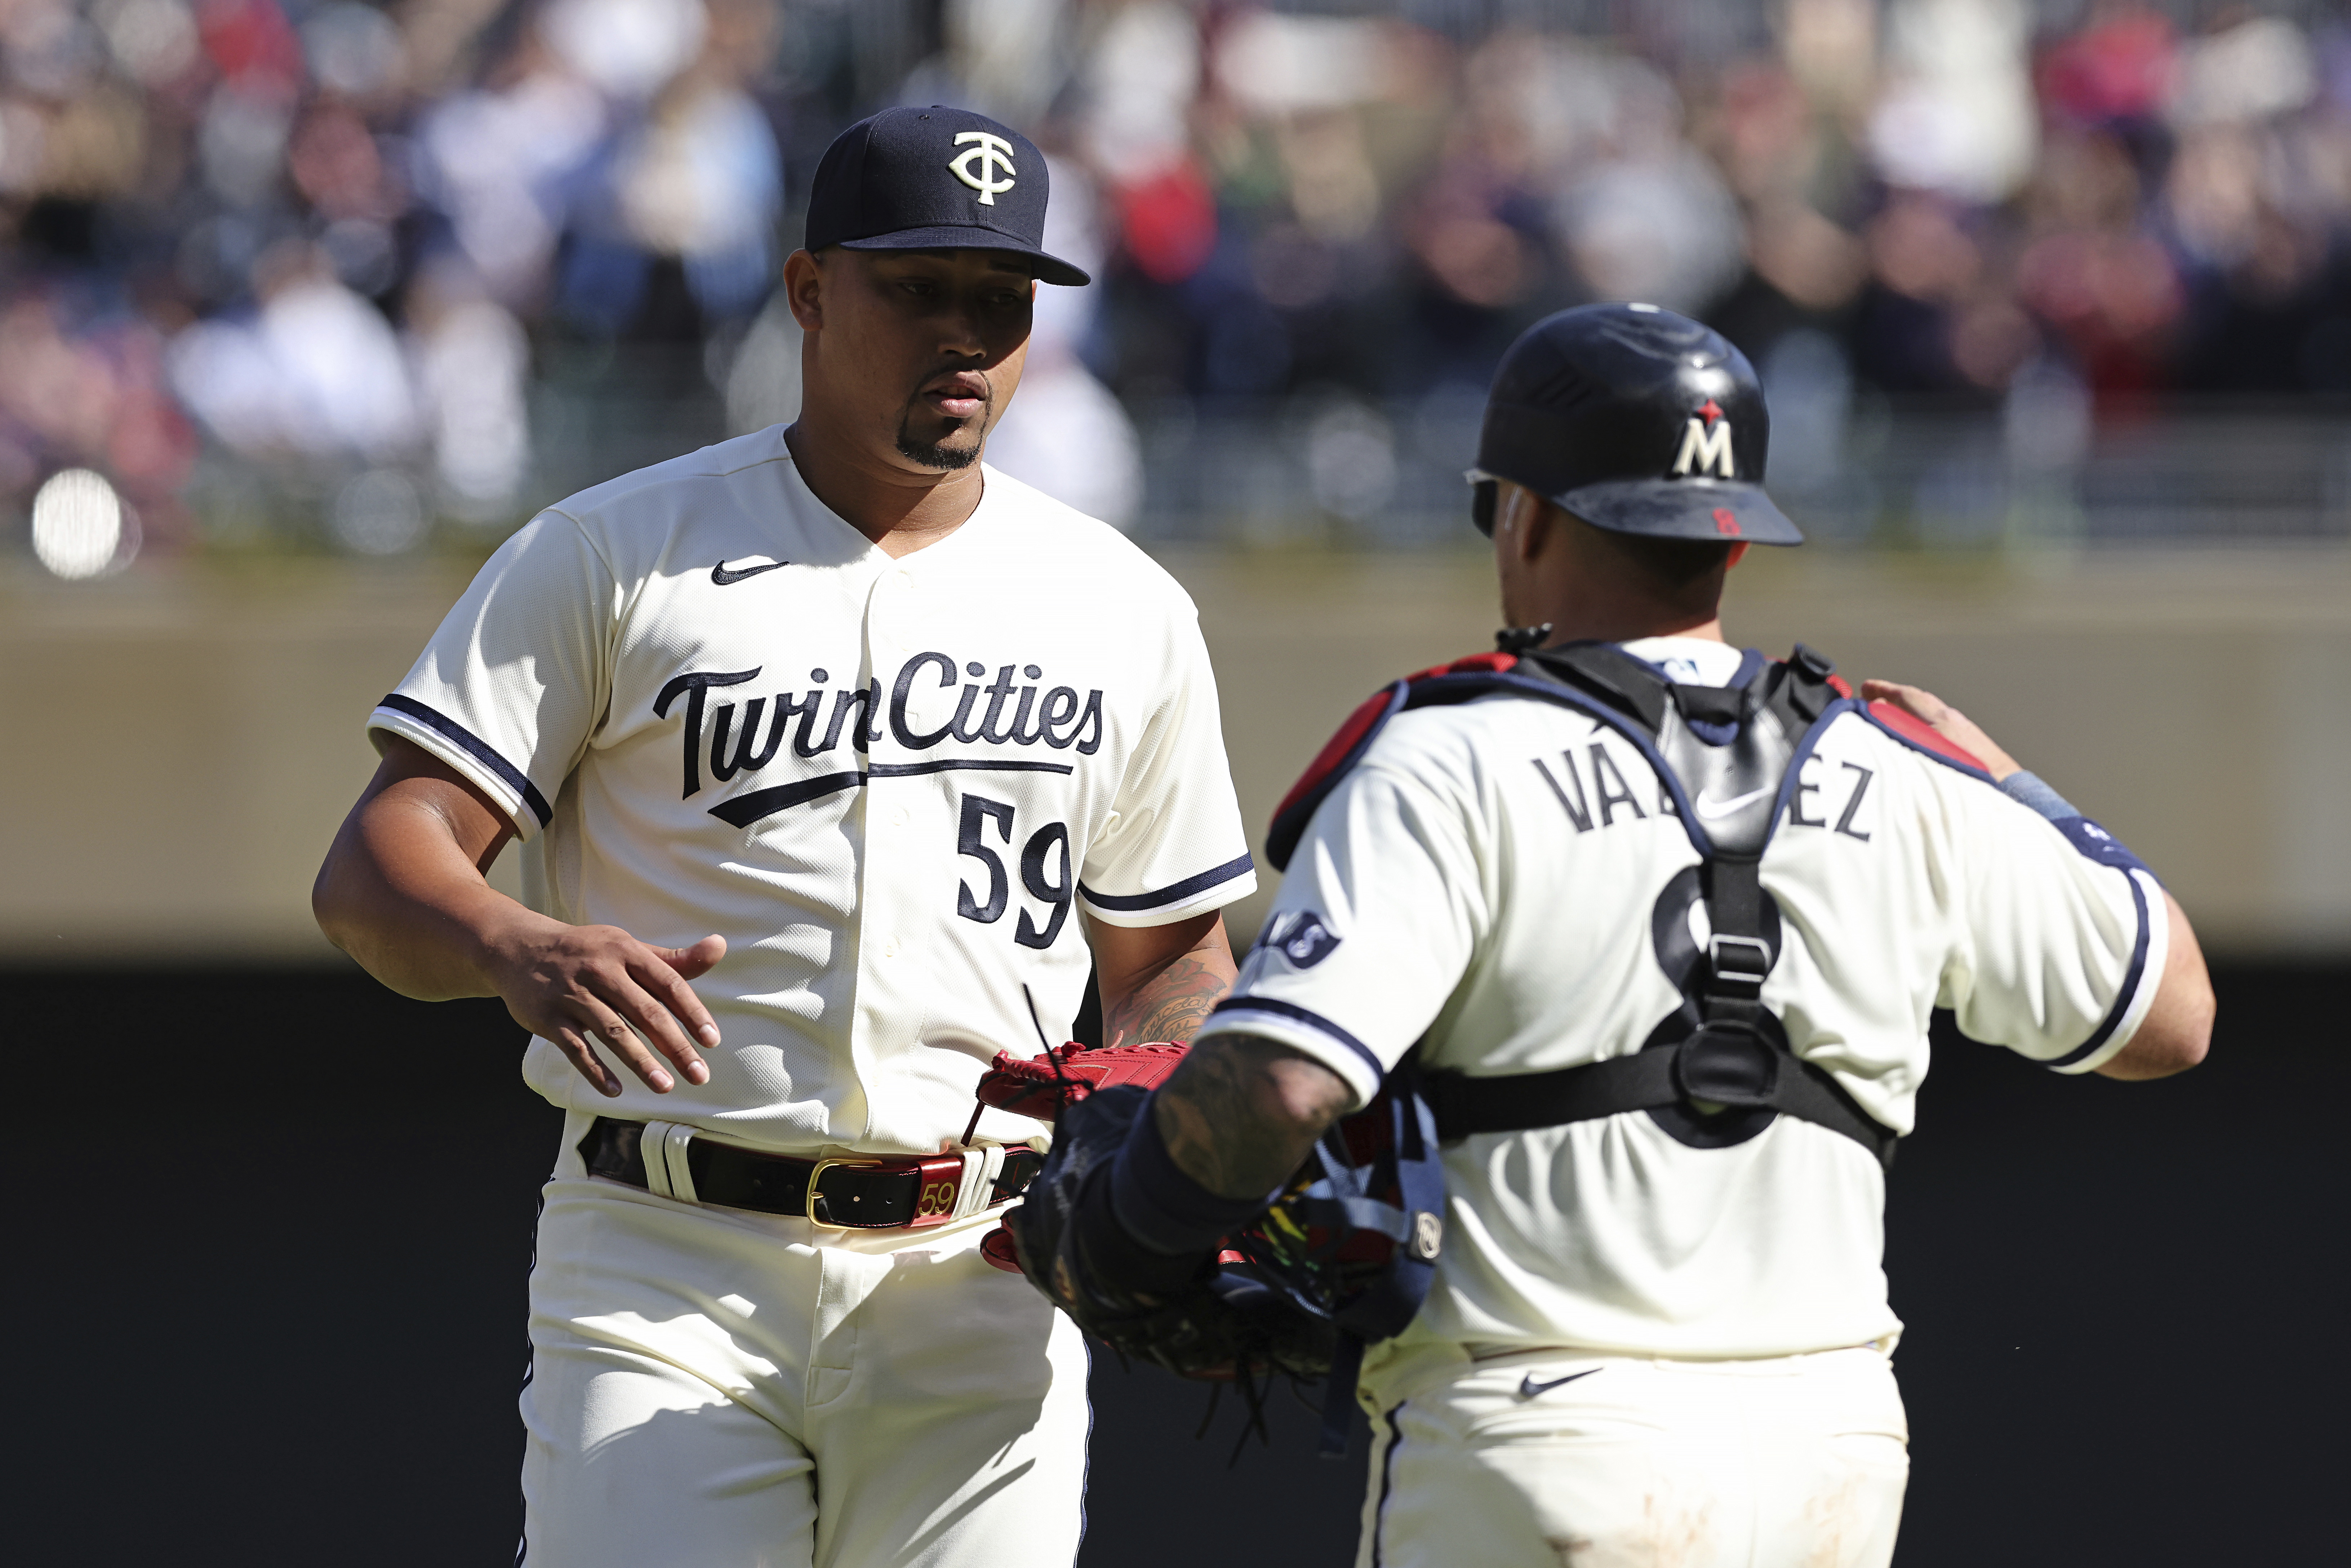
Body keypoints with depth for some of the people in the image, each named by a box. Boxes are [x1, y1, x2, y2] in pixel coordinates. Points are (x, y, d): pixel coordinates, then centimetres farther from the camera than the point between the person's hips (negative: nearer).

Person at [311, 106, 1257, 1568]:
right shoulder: (611, 557, 4)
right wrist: (521, 950, -26)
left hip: (980, 1286, 3)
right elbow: (377, 868, -3)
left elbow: (1175, 963, 21)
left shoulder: (1128, 609, 14)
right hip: (667, 1275, -3)